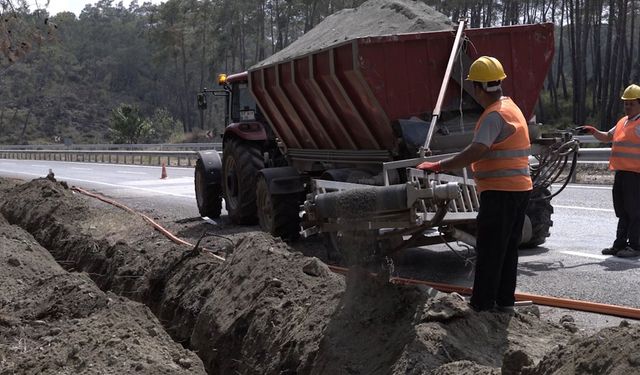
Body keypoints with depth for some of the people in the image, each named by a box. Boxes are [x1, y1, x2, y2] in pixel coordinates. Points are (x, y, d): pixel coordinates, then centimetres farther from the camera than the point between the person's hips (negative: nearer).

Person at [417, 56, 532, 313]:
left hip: (500, 191, -10)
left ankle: (482, 306, 0)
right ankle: (505, 301, 23)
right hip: (519, 188, 10)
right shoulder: (510, 106, 15)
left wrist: (439, 166, -29)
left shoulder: (494, 115, -18)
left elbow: (475, 152, -30)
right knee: (508, 249, 15)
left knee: (488, 251, -4)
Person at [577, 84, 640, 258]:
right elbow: (607, 137, 30)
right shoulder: (622, 122, 19)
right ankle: (620, 244, 20)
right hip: (621, 172, 9)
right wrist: (593, 131, 14)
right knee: (622, 211, 13)